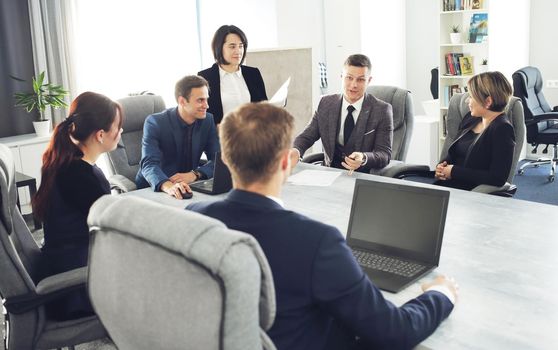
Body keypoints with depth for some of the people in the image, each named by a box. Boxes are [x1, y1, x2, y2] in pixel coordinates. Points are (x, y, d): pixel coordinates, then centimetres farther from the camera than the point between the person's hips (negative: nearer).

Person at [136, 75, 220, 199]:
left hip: (188, 187, 3)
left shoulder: (207, 120, -1)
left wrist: (194, 174, -23)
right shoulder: (155, 122, -15)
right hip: (154, 190, -3)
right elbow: (149, 164, -25)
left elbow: (219, 160, -3)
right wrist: (168, 186, -46)